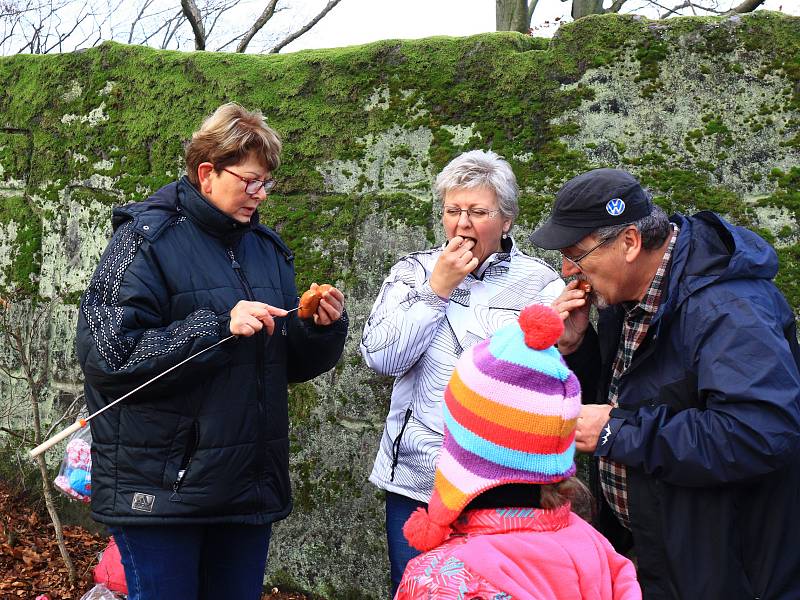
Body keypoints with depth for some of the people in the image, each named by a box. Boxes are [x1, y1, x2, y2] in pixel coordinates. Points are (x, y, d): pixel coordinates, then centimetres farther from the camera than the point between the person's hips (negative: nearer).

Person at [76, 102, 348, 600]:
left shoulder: (266, 246, 11)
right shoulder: (146, 239, -9)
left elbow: (290, 363, 14)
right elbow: (107, 356, -18)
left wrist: (323, 328, -7)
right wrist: (219, 326, -24)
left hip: (251, 484, 6)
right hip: (162, 486, -6)